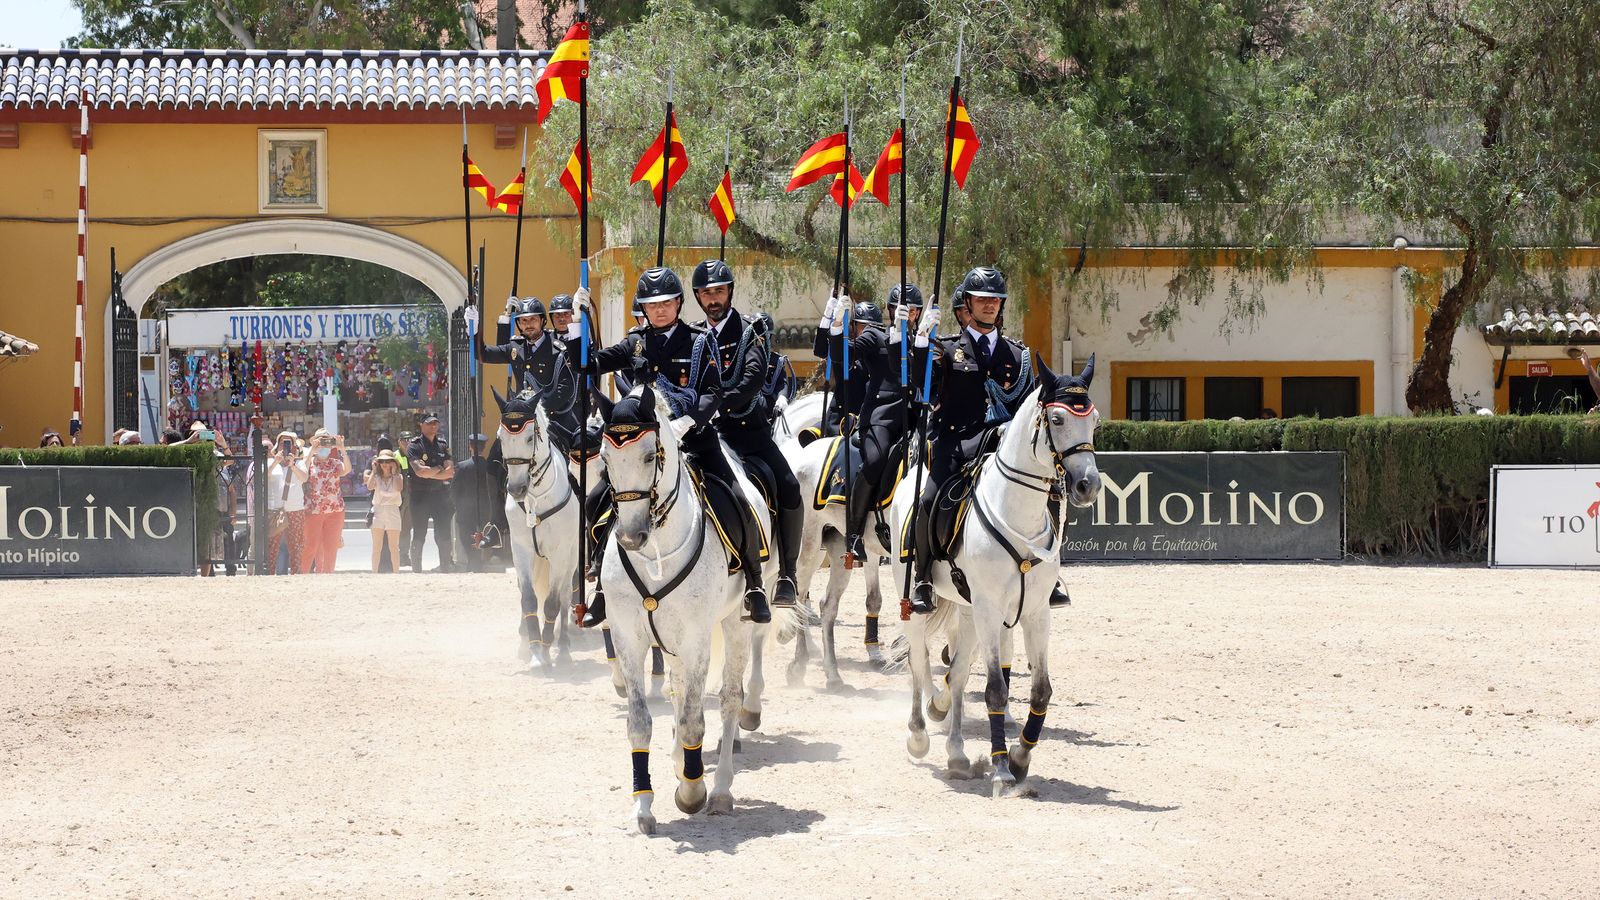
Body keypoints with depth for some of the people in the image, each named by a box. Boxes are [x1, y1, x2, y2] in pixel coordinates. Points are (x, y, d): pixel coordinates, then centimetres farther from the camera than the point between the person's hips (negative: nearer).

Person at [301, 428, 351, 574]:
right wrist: (311, 452, -21)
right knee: (311, 546, -6)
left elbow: (347, 470, -11)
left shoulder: (335, 463, 10)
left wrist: (342, 449, -21)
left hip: (335, 510, 3)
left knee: (331, 547, 4)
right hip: (313, 511, -3)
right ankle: (301, 574, 2)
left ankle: (327, 575, 11)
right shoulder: (309, 461, 4)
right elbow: (303, 475, -17)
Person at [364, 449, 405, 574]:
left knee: (393, 546, 1)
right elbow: (370, 487, -13)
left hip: (392, 511, -1)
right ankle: (374, 572, 1)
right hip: (378, 511, 1)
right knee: (377, 547, 0)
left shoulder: (398, 477, 5)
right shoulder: (376, 477, 8)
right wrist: (374, 471, -5)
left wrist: (394, 472, -8)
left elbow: (399, 488, -16)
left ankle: (396, 572, 4)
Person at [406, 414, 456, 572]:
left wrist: (428, 473, -12)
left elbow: (450, 472, -2)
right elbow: (420, 471, -18)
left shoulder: (443, 445, 9)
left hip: (440, 494, 3)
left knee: (444, 535, 3)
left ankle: (445, 567, 9)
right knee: (418, 536, 2)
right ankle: (416, 570, 7)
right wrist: (439, 469, -8)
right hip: (420, 496, -3)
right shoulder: (415, 446, -4)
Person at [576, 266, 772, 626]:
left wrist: (686, 422, -22)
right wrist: (579, 322, -4)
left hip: (694, 438, -2)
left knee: (739, 506, -16)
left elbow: (713, 393, -5)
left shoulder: (698, 343, 3)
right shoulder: (636, 344, 11)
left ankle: (754, 585, 1)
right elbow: (588, 364, 9)